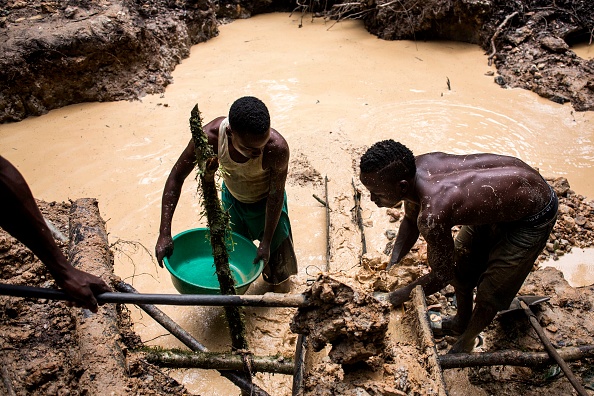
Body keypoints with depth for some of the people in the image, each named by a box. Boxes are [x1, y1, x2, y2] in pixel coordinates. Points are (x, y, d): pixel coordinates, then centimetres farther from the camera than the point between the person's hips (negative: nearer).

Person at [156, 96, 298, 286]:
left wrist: (266, 243, -20)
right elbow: (176, 177, -24)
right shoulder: (210, 137, -37)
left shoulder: (277, 147, -42)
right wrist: (164, 233, -27)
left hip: (266, 202, -2)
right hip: (232, 198, 2)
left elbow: (276, 194, -25)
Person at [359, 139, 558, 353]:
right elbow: (410, 220, 3)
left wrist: (399, 296, -11)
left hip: (534, 215, -7)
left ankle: (466, 342, 36)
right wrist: (392, 265, -4)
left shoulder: (432, 214, -42)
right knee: (460, 265, 19)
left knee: (490, 291, 6)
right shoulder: (414, 168, -18)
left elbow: (441, 276, -24)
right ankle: (461, 321, 46)